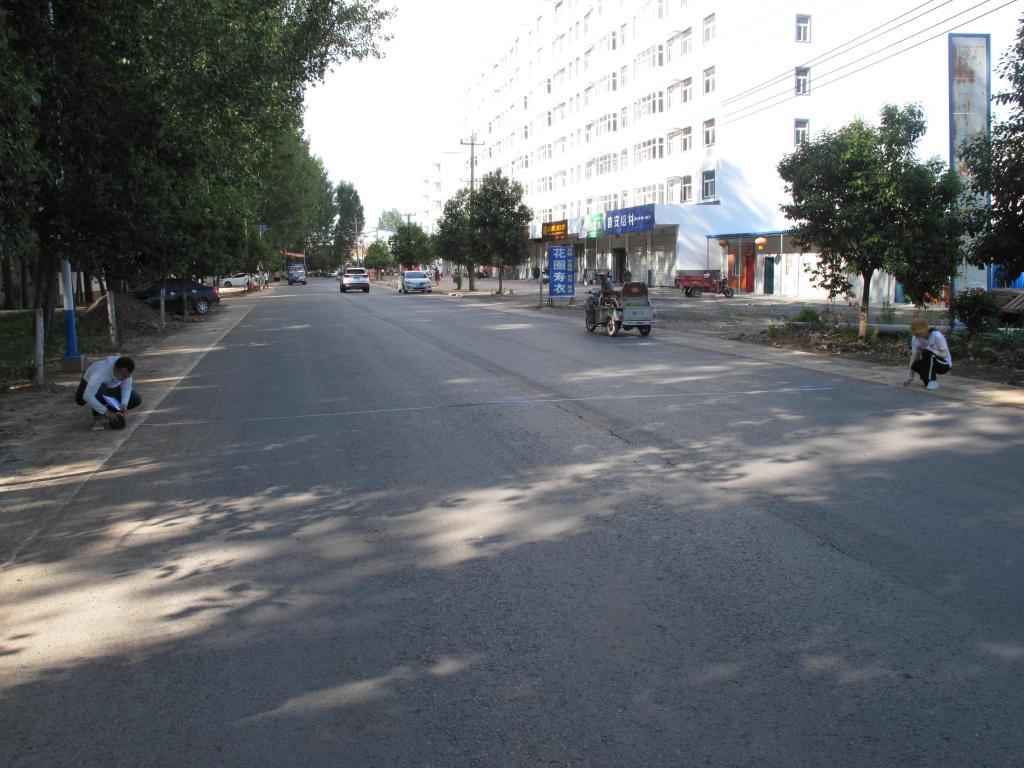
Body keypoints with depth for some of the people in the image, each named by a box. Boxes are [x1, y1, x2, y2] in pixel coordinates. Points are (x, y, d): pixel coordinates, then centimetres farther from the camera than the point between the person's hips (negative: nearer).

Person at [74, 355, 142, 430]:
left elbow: (126, 388, -18)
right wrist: (105, 412, -46)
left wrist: (124, 405, -35)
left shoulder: (125, 370, -29)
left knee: (136, 400, -16)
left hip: (111, 387, 4)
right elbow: (87, 396, -48)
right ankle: (97, 417, -18)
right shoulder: (101, 372, -42)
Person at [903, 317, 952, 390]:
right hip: (930, 363, 5)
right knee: (915, 365, -27)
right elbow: (914, 357, -9)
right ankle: (929, 379, 2)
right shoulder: (915, 338, -10)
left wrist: (927, 348, -30)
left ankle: (933, 381, -23)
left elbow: (944, 354, -23)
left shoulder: (937, 336, -24)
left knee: (927, 352, -32)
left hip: (944, 364, -5)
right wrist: (909, 378, -13)